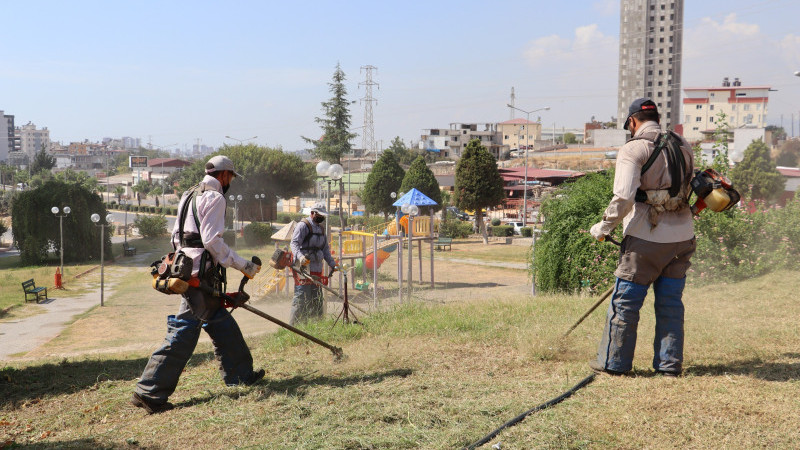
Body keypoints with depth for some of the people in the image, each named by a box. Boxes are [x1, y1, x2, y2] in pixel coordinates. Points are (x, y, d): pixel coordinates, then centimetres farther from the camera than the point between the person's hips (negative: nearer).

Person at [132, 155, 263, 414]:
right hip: (200, 274, -10)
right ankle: (149, 391, -6)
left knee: (222, 324, 17)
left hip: (186, 269, 10)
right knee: (184, 332, -8)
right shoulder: (214, 198, -9)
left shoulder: (190, 195, 20)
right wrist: (243, 266, -14)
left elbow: (177, 236, 21)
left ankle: (239, 375, 26)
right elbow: (211, 240, -18)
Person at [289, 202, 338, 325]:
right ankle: (294, 324, -7)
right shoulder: (303, 225, -6)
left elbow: (325, 249, 25)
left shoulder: (321, 228, 20)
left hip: (317, 268, 8)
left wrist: (332, 264, 17)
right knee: (302, 297, -12)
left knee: (317, 298, 11)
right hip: (304, 267, -8)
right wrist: (300, 256, -35)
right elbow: (294, 243, -17)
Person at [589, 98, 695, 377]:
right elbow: (693, 189, 19)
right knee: (671, 302, 13)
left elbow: (623, 198, -19)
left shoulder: (633, 150, -9)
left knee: (625, 301, 5)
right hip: (682, 237, 6)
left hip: (646, 238, -5)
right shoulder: (683, 146, 11)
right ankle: (670, 363, 18)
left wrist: (604, 227, -7)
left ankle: (613, 362, 13)